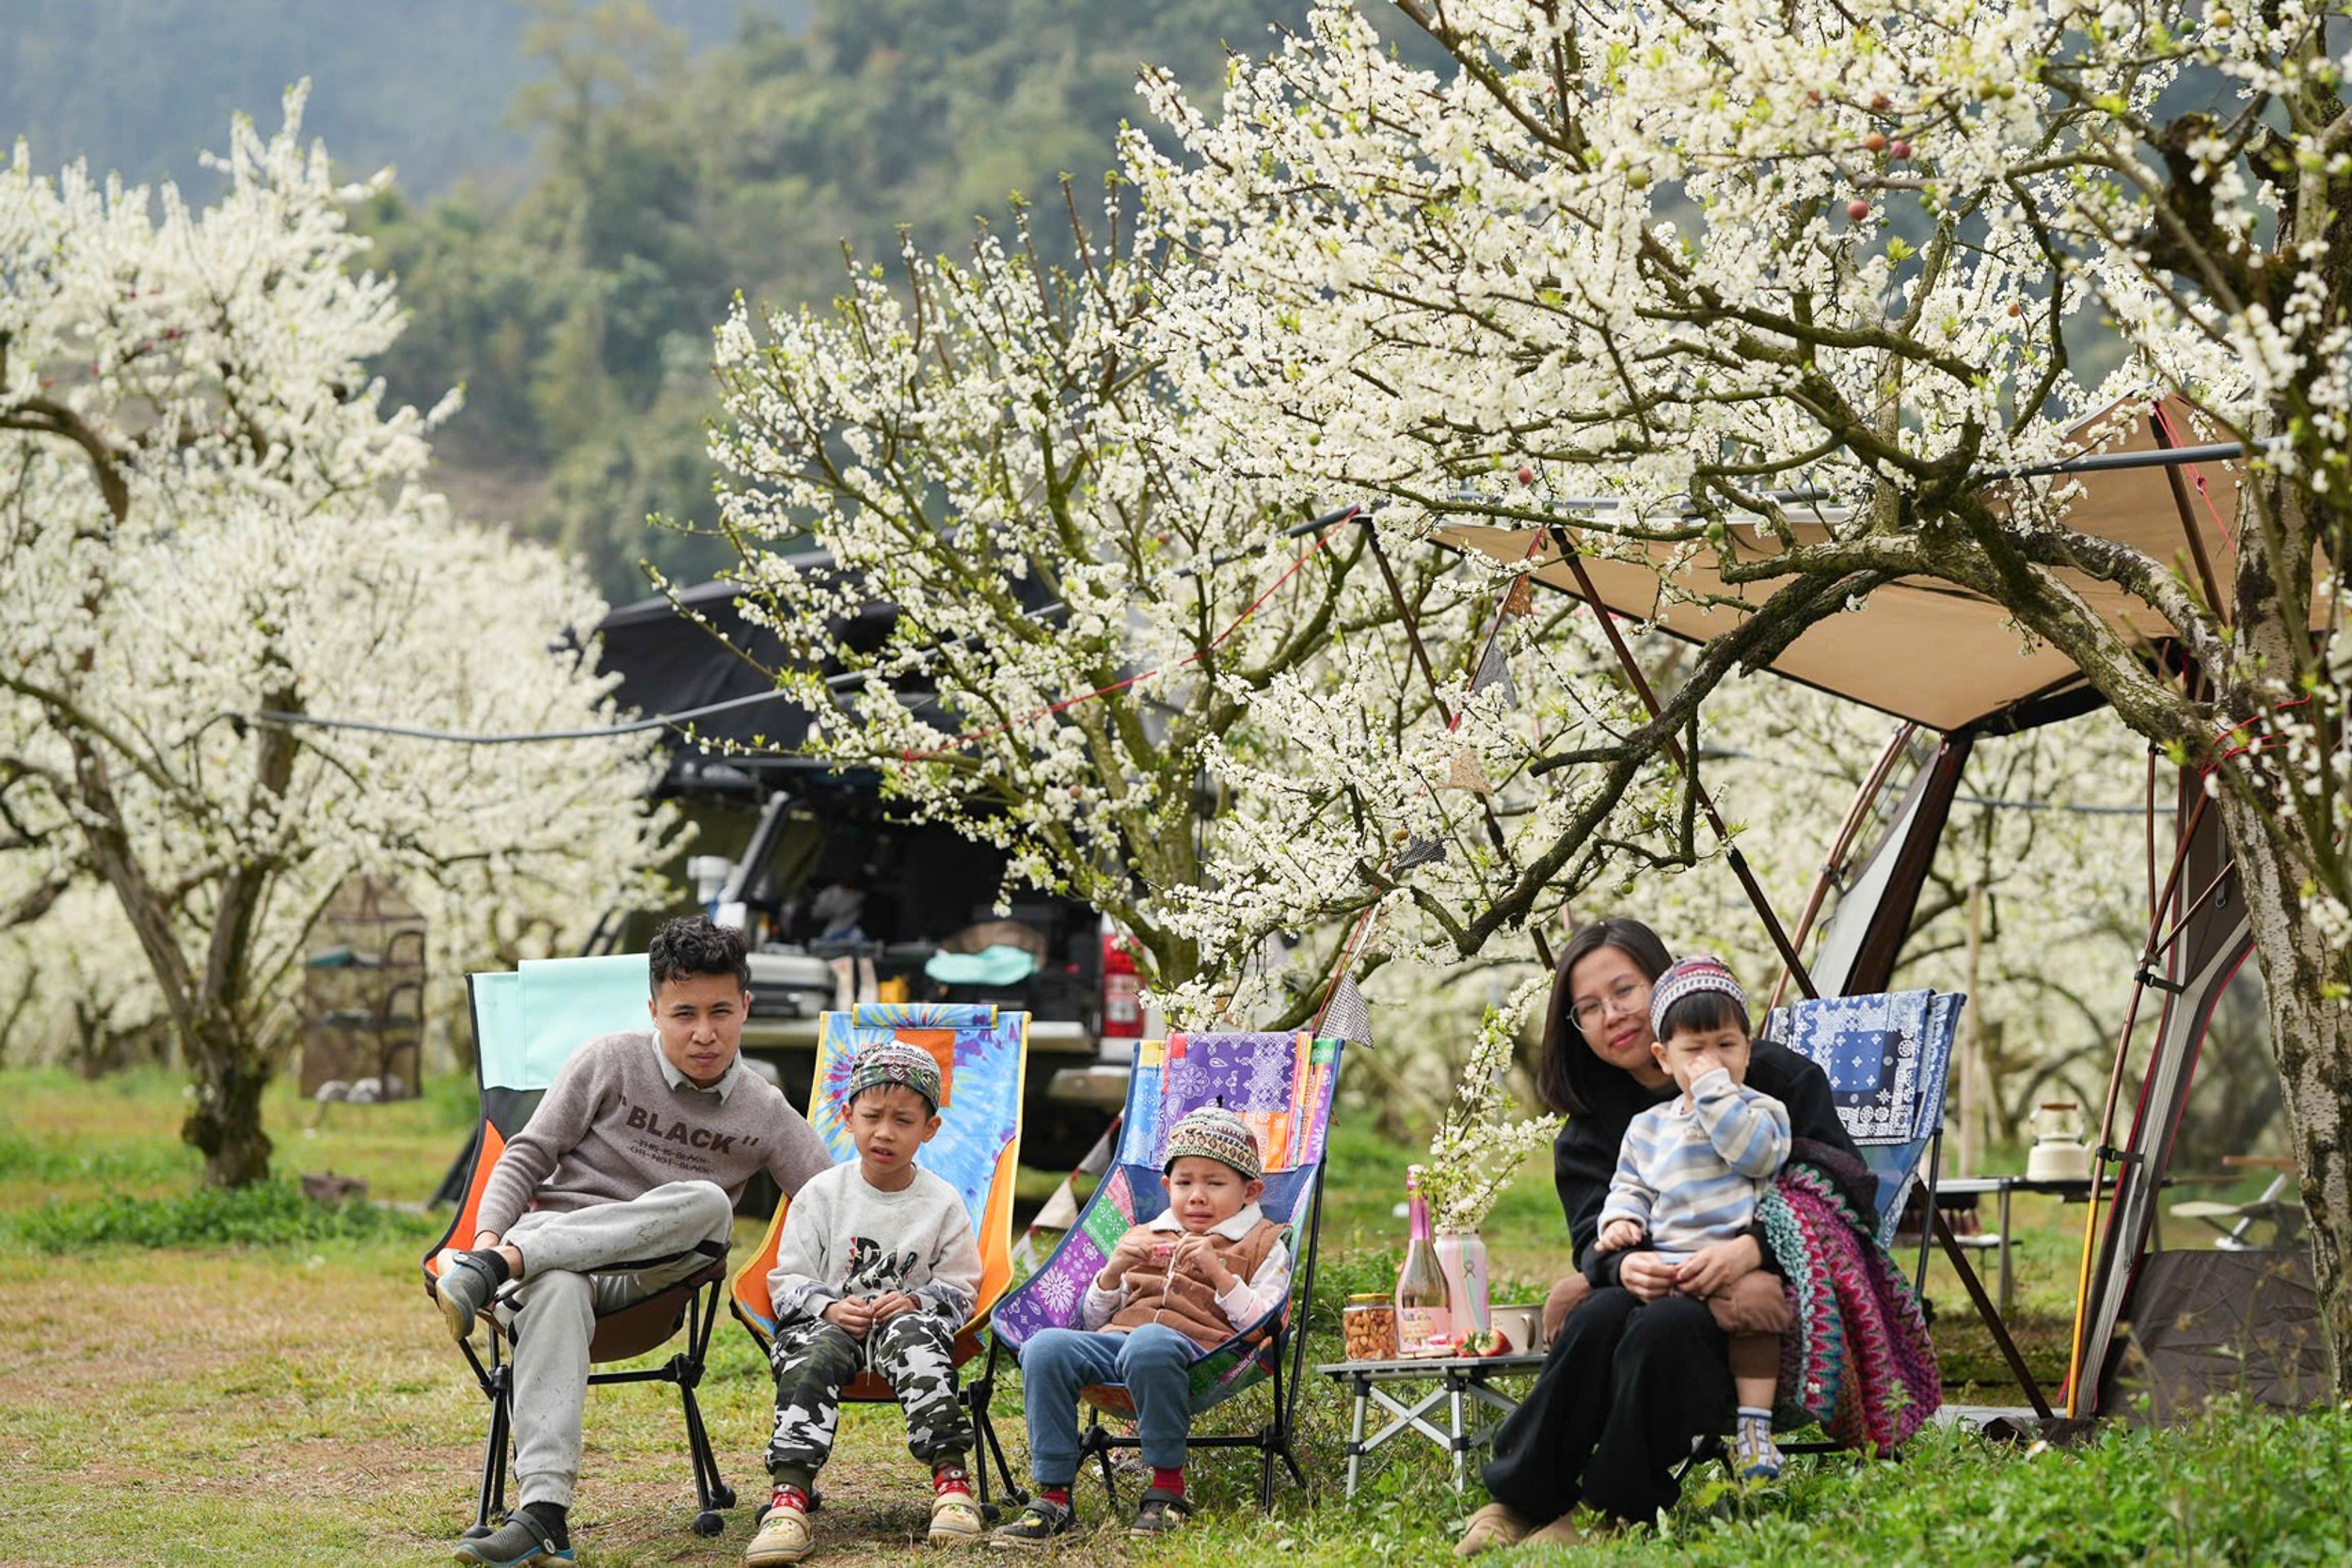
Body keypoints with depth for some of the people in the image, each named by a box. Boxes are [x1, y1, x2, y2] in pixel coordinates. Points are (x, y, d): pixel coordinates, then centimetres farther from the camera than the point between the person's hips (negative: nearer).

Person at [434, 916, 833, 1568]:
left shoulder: (767, 1115, 9)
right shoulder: (609, 1062, 5)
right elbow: (528, 1155, 5)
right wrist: (489, 1233, -13)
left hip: (651, 1270, 2)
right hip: (549, 1236, -2)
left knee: (709, 1203, -34)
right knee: (555, 1293, -41)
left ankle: (498, 1268, -39)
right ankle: (543, 1512, -54)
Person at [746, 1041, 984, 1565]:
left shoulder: (942, 1204, 5)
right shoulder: (822, 1194, 6)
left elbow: (961, 1290, 7)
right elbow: (788, 1280, 5)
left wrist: (916, 1301, -14)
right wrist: (829, 1307, -15)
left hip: (905, 1320, -1)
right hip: (828, 1320, 1)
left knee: (913, 1336, -37)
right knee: (811, 1358, -34)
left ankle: (951, 1480, -40)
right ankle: (789, 1497, -47)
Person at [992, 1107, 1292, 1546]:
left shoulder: (1262, 1244, 19)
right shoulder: (1142, 1238, 33)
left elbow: (1262, 1325, 3)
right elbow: (1091, 1321, 27)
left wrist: (1218, 1273, -7)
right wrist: (1111, 1275, 8)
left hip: (1193, 1343, -5)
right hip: (1112, 1341, 5)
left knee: (1148, 1345, -42)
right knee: (1046, 1347, -28)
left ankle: (1168, 1486, -27)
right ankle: (1053, 1496, -26)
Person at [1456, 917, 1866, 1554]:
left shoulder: (1777, 1077, 1)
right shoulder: (1591, 1127, 14)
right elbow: (1594, 1234, 2)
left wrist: (1752, 1248, -24)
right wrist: (1624, 1264, -24)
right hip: (1658, 1283, 4)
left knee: (1665, 1323, -36)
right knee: (1597, 1313, -31)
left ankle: (1606, 1510, -27)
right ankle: (1521, 1499, -26)